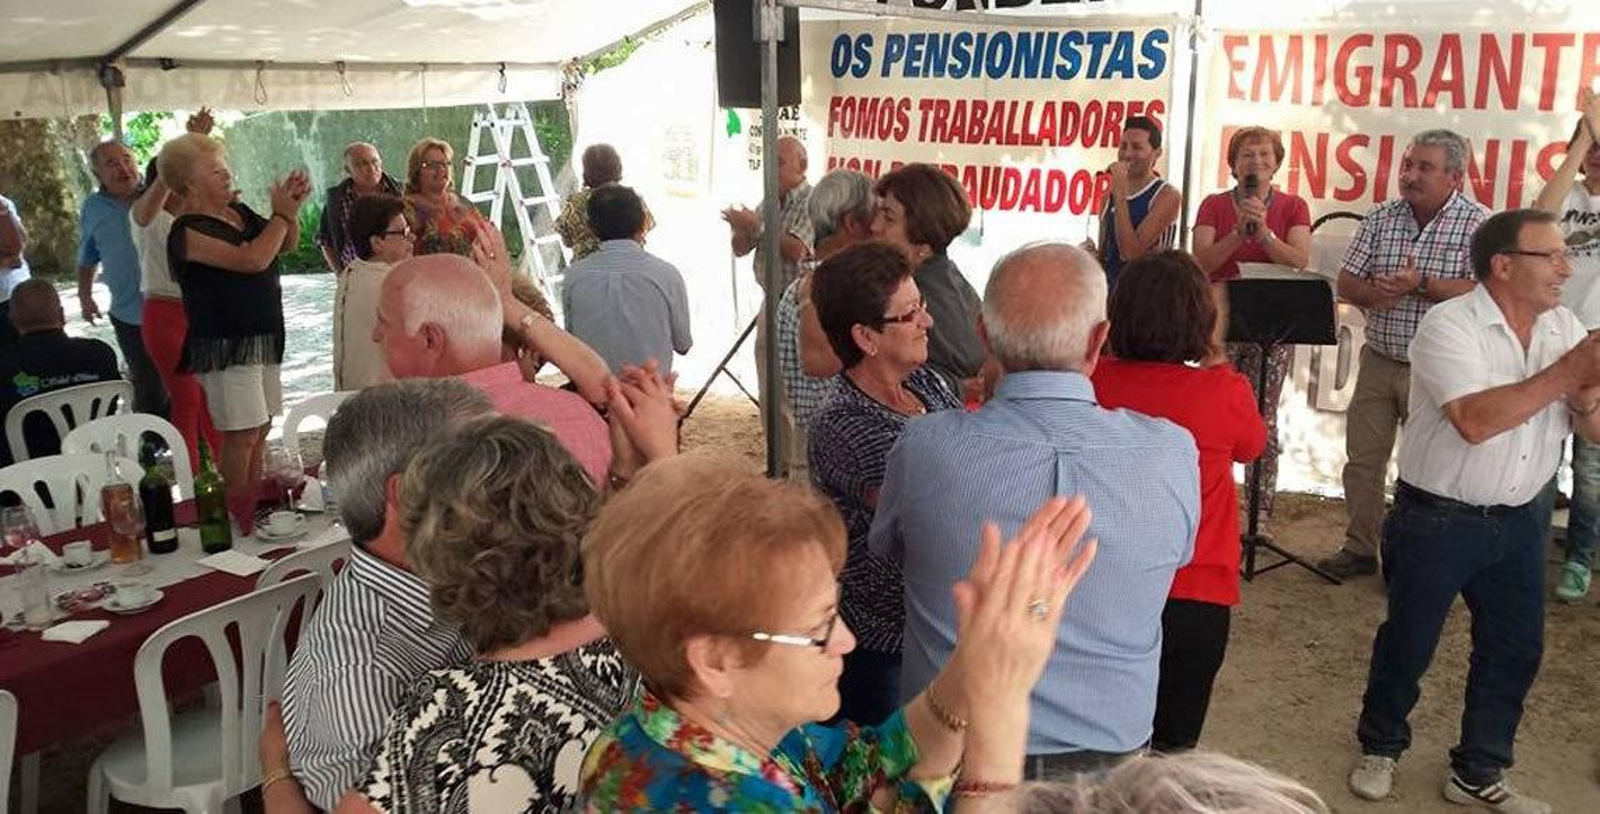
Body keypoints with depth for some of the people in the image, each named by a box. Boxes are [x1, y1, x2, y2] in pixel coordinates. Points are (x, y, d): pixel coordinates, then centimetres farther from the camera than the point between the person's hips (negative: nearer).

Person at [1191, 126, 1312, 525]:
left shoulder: (1293, 207, 6)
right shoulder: (1214, 205, 6)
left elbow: (1300, 262, -6)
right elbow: (1201, 263, -5)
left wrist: (1264, 233, -18)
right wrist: (1238, 233, -17)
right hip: (1222, 321, 0)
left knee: (1263, 417, 0)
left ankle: (1262, 510, 8)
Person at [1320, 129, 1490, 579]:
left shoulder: (1477, 223, -8)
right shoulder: (1381, 218, 4)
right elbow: (1346, 283, 3)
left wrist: (1421, 284, -26)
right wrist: (1373, 293, -18)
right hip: (1379, 360, 4)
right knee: (1362, 460, 10)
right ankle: (1360, 549, 24)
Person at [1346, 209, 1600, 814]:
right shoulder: (1449, 325, -18)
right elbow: (1475, 421, -32)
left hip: (1522, 520, 6)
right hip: (1438, 520, -6)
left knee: (1515, 649, 12)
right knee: (1407, 643, 9)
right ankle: (1380, 747, 33)